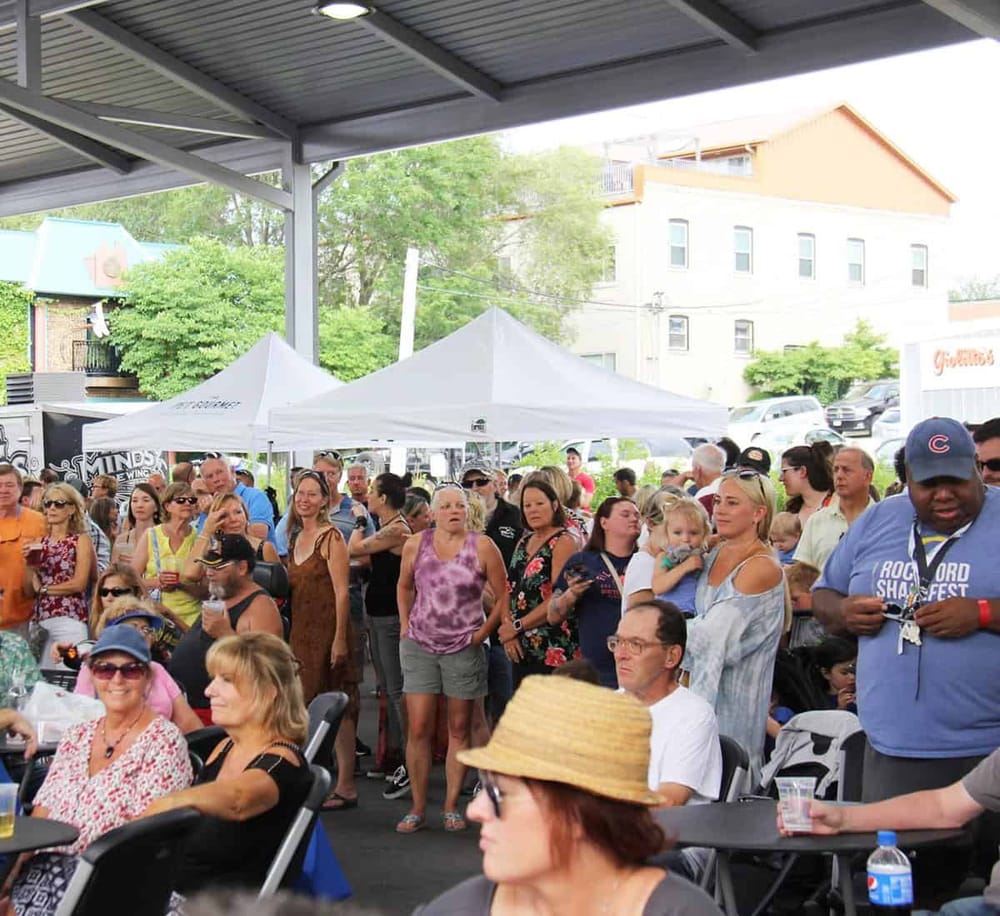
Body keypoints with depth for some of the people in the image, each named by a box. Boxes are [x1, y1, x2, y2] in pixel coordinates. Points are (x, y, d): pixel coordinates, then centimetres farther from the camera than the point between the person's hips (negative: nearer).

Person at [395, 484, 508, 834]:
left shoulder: (482, 547, -7)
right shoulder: (415, 545, 1)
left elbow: (503, 596, -3)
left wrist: (484, 631, -6)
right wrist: (405, 626, 10)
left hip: (464, 648, -1)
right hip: (419, 646, 2)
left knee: (459, 729, 7)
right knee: (418, 729, -2)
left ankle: (452, 807, 16)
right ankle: (417, 808, 8)